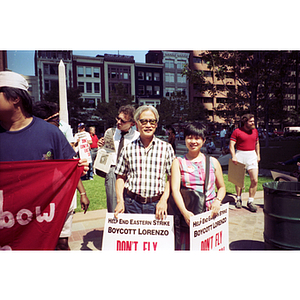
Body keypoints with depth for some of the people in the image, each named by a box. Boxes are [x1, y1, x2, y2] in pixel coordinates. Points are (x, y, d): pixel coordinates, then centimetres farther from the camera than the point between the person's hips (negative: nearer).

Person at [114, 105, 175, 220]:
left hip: (156, 205, 0)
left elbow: (171, 178, 3)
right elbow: (120, 177, 9)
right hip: (131, 203, 1)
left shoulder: (166, 148, 2)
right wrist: (120, 201, -1)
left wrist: (164, 200, -7)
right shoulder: (128, 149, 5)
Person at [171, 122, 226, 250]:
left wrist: (218, 201, -4)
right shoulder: (178, 162, 4)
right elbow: (175, 189, -7)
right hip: (188, 214, -2)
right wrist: (184, 212, -20)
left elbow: (222, 187, 17)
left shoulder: (213, 162, 11)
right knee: (185, 246, -4)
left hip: (210, 213, 2)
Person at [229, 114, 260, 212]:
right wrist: (233, 156, -18)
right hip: (240, 156, -3)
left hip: (252, 156, 4)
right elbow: (231, 144, -8)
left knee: (255, 180, -6)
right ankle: (238, 199, 28)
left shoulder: (255, 131, 11)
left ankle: (250, 201, 7)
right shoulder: (237, 131, -5)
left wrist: (258, 155, 15)